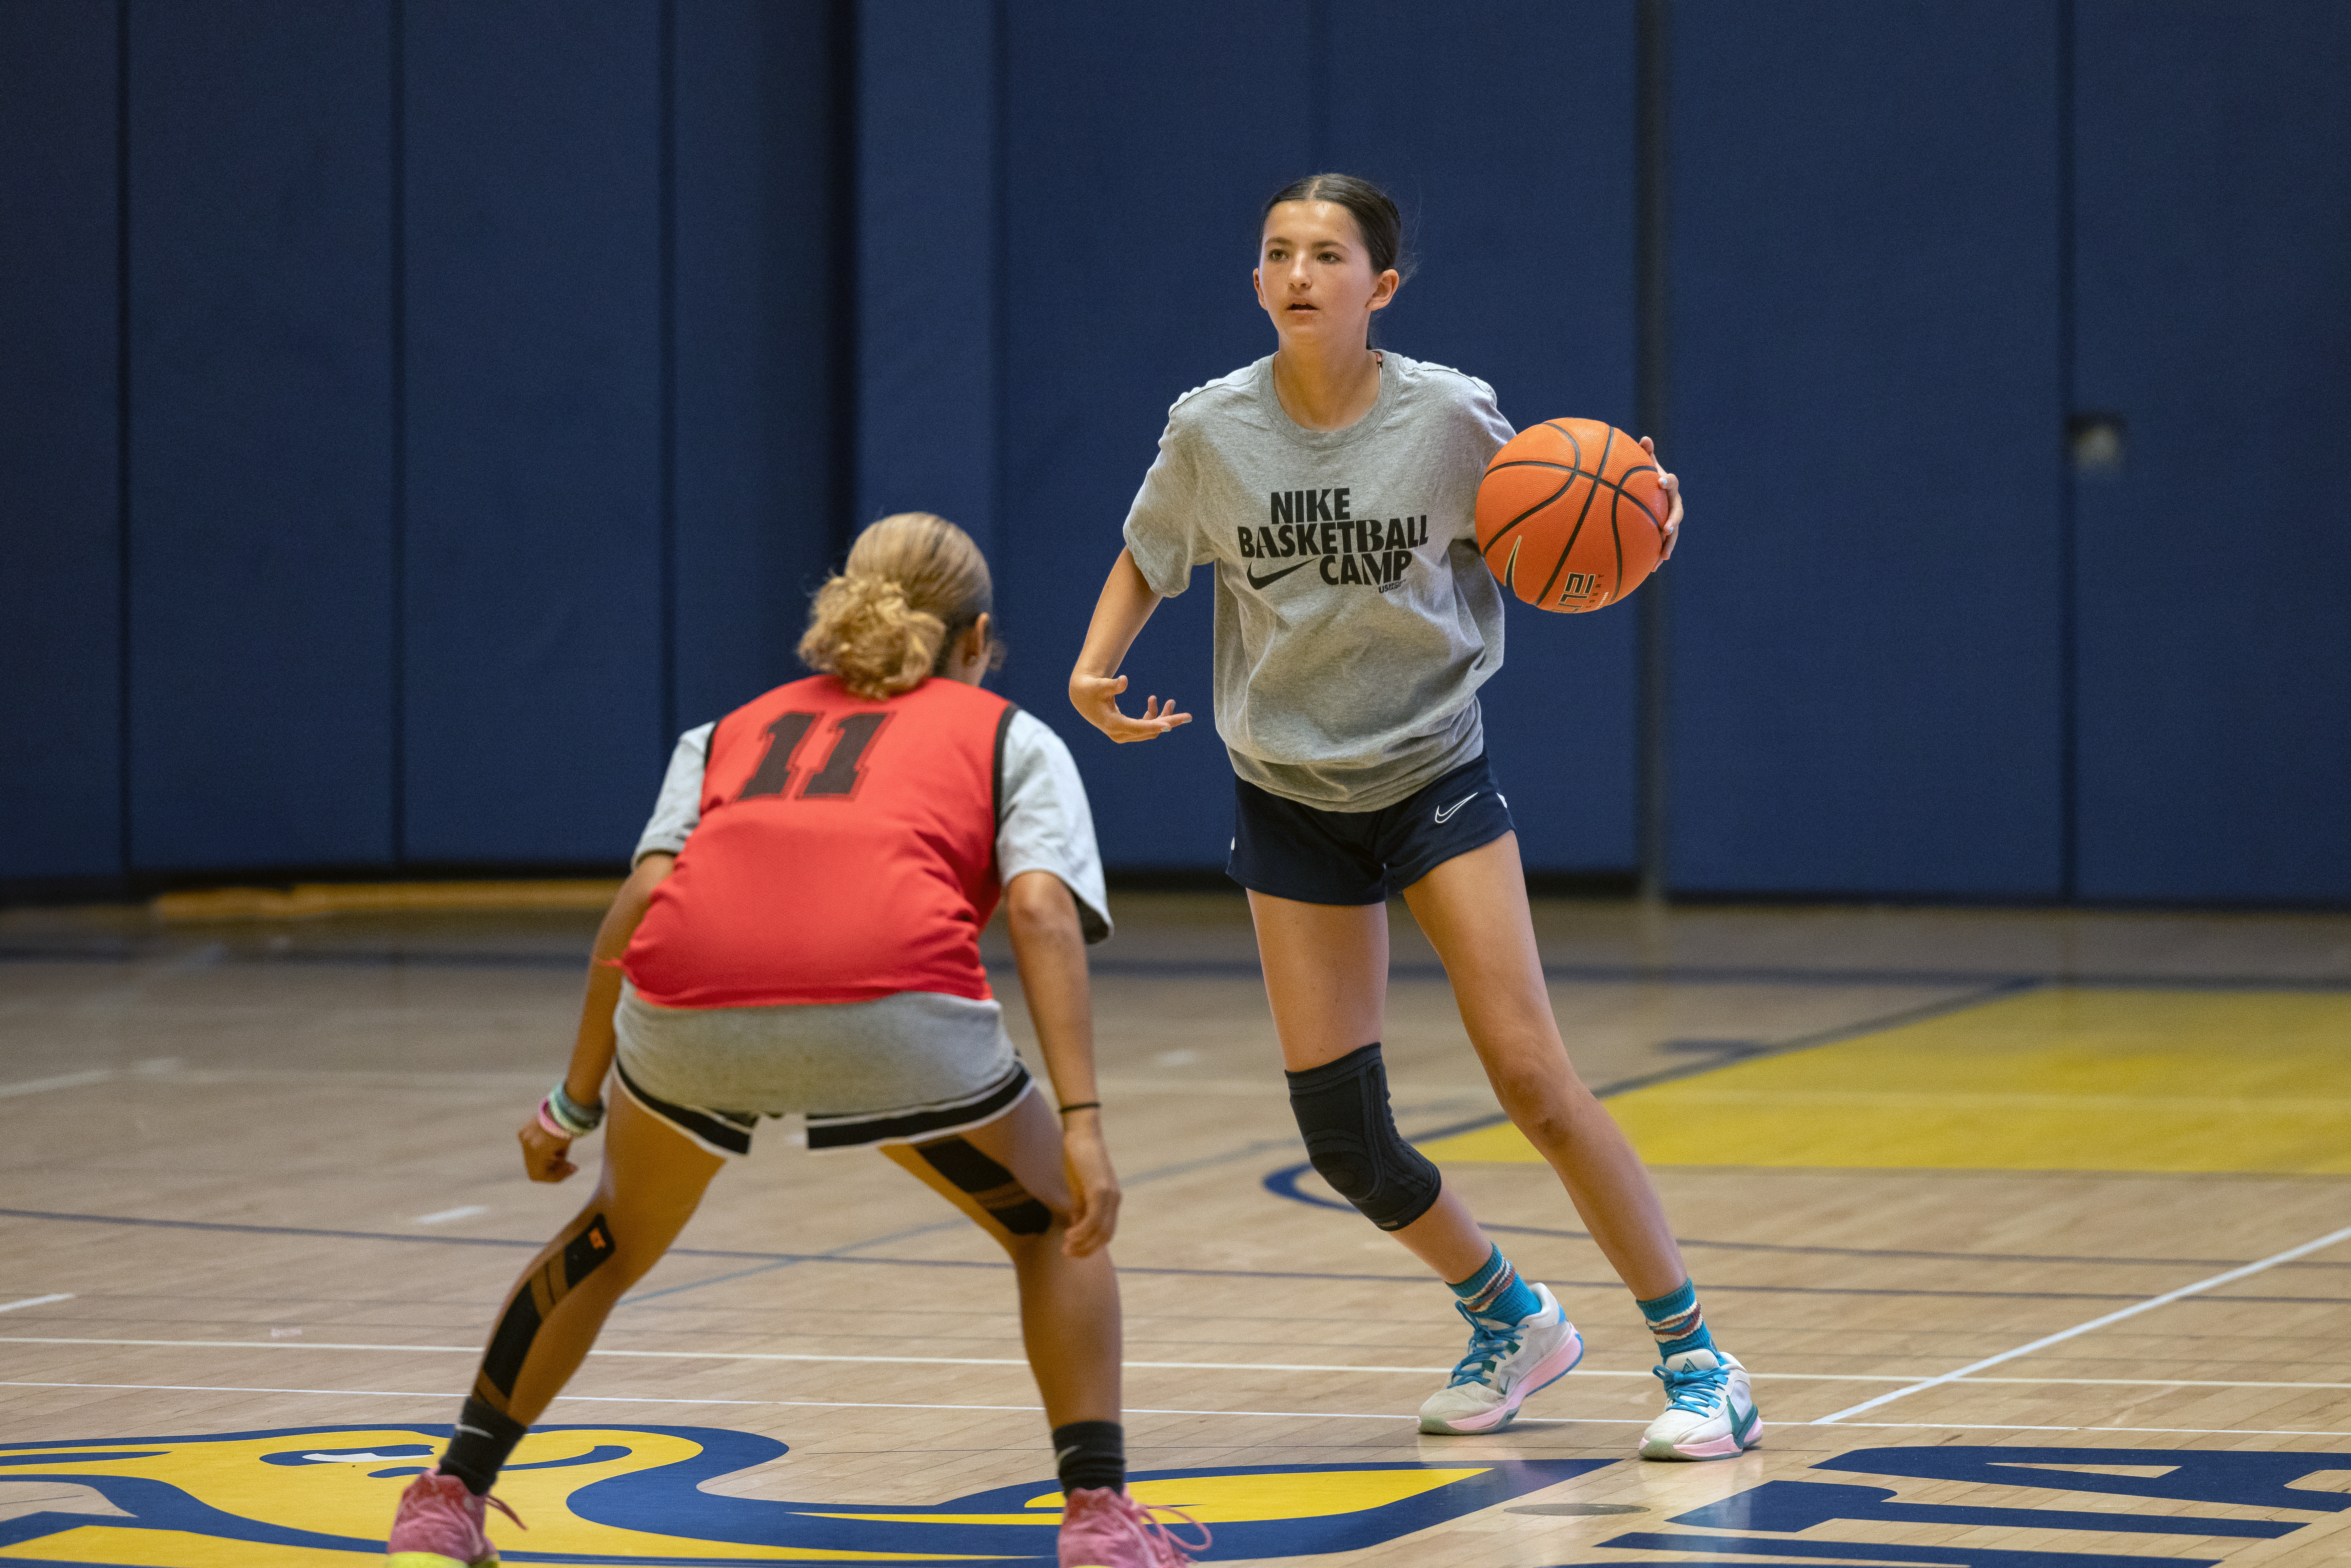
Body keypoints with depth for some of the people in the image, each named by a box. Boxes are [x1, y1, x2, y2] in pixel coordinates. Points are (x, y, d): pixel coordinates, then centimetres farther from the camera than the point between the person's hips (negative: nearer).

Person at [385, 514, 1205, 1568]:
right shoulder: (1010, 737, 27)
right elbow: (1041, 909, 8)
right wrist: (1080, 1123, 0)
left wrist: (576, 1103, 21)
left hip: (685, 1010, 3)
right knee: (1054, 1225, 23)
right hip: (894, 1007, -3)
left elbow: (642, 898, 17)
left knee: (615, 1240, 32)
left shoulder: (732, 731, 34)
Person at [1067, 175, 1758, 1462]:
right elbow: (1146, 562, 7)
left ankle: (1694, 1359, -2)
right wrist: (1094, 669, -11)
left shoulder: (1448, 416, -13)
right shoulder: (1213, 430, -9)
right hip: (1289, 799, 2)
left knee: (1532, 1078, -14)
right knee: (1340, 1134, 0)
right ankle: (1512, 1325, 27)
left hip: (1434, 774, -2)